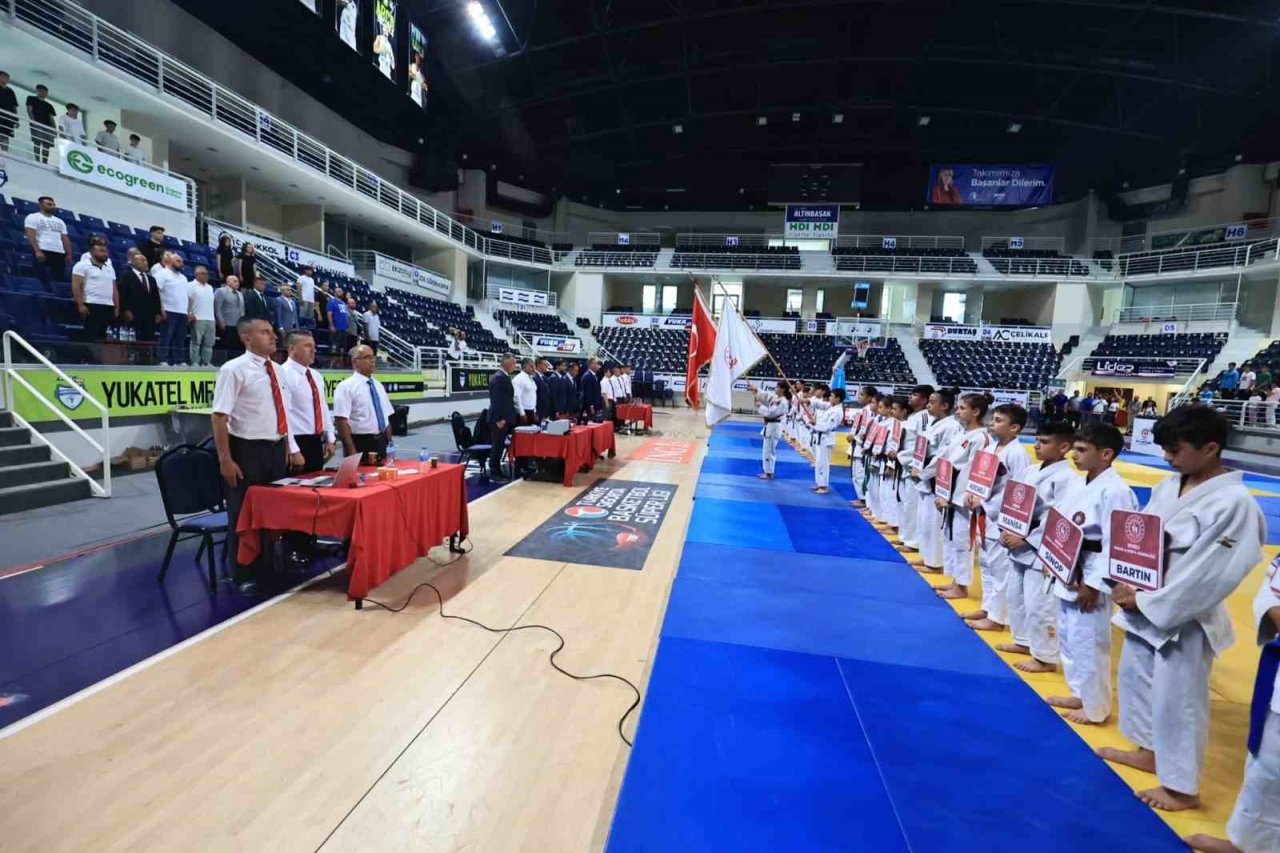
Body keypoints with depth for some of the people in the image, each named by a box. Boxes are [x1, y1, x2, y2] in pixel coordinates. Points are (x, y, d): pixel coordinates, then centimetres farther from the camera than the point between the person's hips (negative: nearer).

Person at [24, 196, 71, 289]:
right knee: (43, 279, -8)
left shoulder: (59, 221, 22)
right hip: (43, 251, -5)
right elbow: (31, 235, -7)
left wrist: (69, 254, 6)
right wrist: (37, 251, -19)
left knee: (60, 279, 2)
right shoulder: (33, 217, 3)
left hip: (59, 253, 5)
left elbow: (65, 238, 18)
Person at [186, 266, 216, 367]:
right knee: (196, 342, -5)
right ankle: (194, 363, -3)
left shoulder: (210, 287, 19)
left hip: (210, 319, 6)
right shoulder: (191, 286, 0)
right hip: (197, 319, -6)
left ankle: (207, 363, 8)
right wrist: (190, 313, -17)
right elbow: (187, 300, -7)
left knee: (209, 343, 5)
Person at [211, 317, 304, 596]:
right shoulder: (233, 369, -12)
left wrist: (292, 449, 14)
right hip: (248, 450, -7)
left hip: (277, 449, 7)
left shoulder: (276, 370, 9)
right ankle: (246, 577, 23)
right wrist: (226, 460, -19)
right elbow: (220, 417, -16)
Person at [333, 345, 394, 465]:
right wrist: (352, 451, -20)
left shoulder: (378, 385, 13)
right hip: (360, 443, -6)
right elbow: (341, 420, -16)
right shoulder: (346, 386, -9)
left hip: (381, 442, 7)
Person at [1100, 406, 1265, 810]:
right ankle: (1148, 751, 44)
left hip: (1187, 618, -7)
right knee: (1136, 677, 22)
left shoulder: (1233, 503, -20)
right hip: (1145, 606, 8)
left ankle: (1181, 786, 28)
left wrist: (1145, 601, -19)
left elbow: (1207, 575, -21)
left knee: (1177, 699, 7)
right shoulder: (1168, 485, 1)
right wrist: (1126, 584, -8)